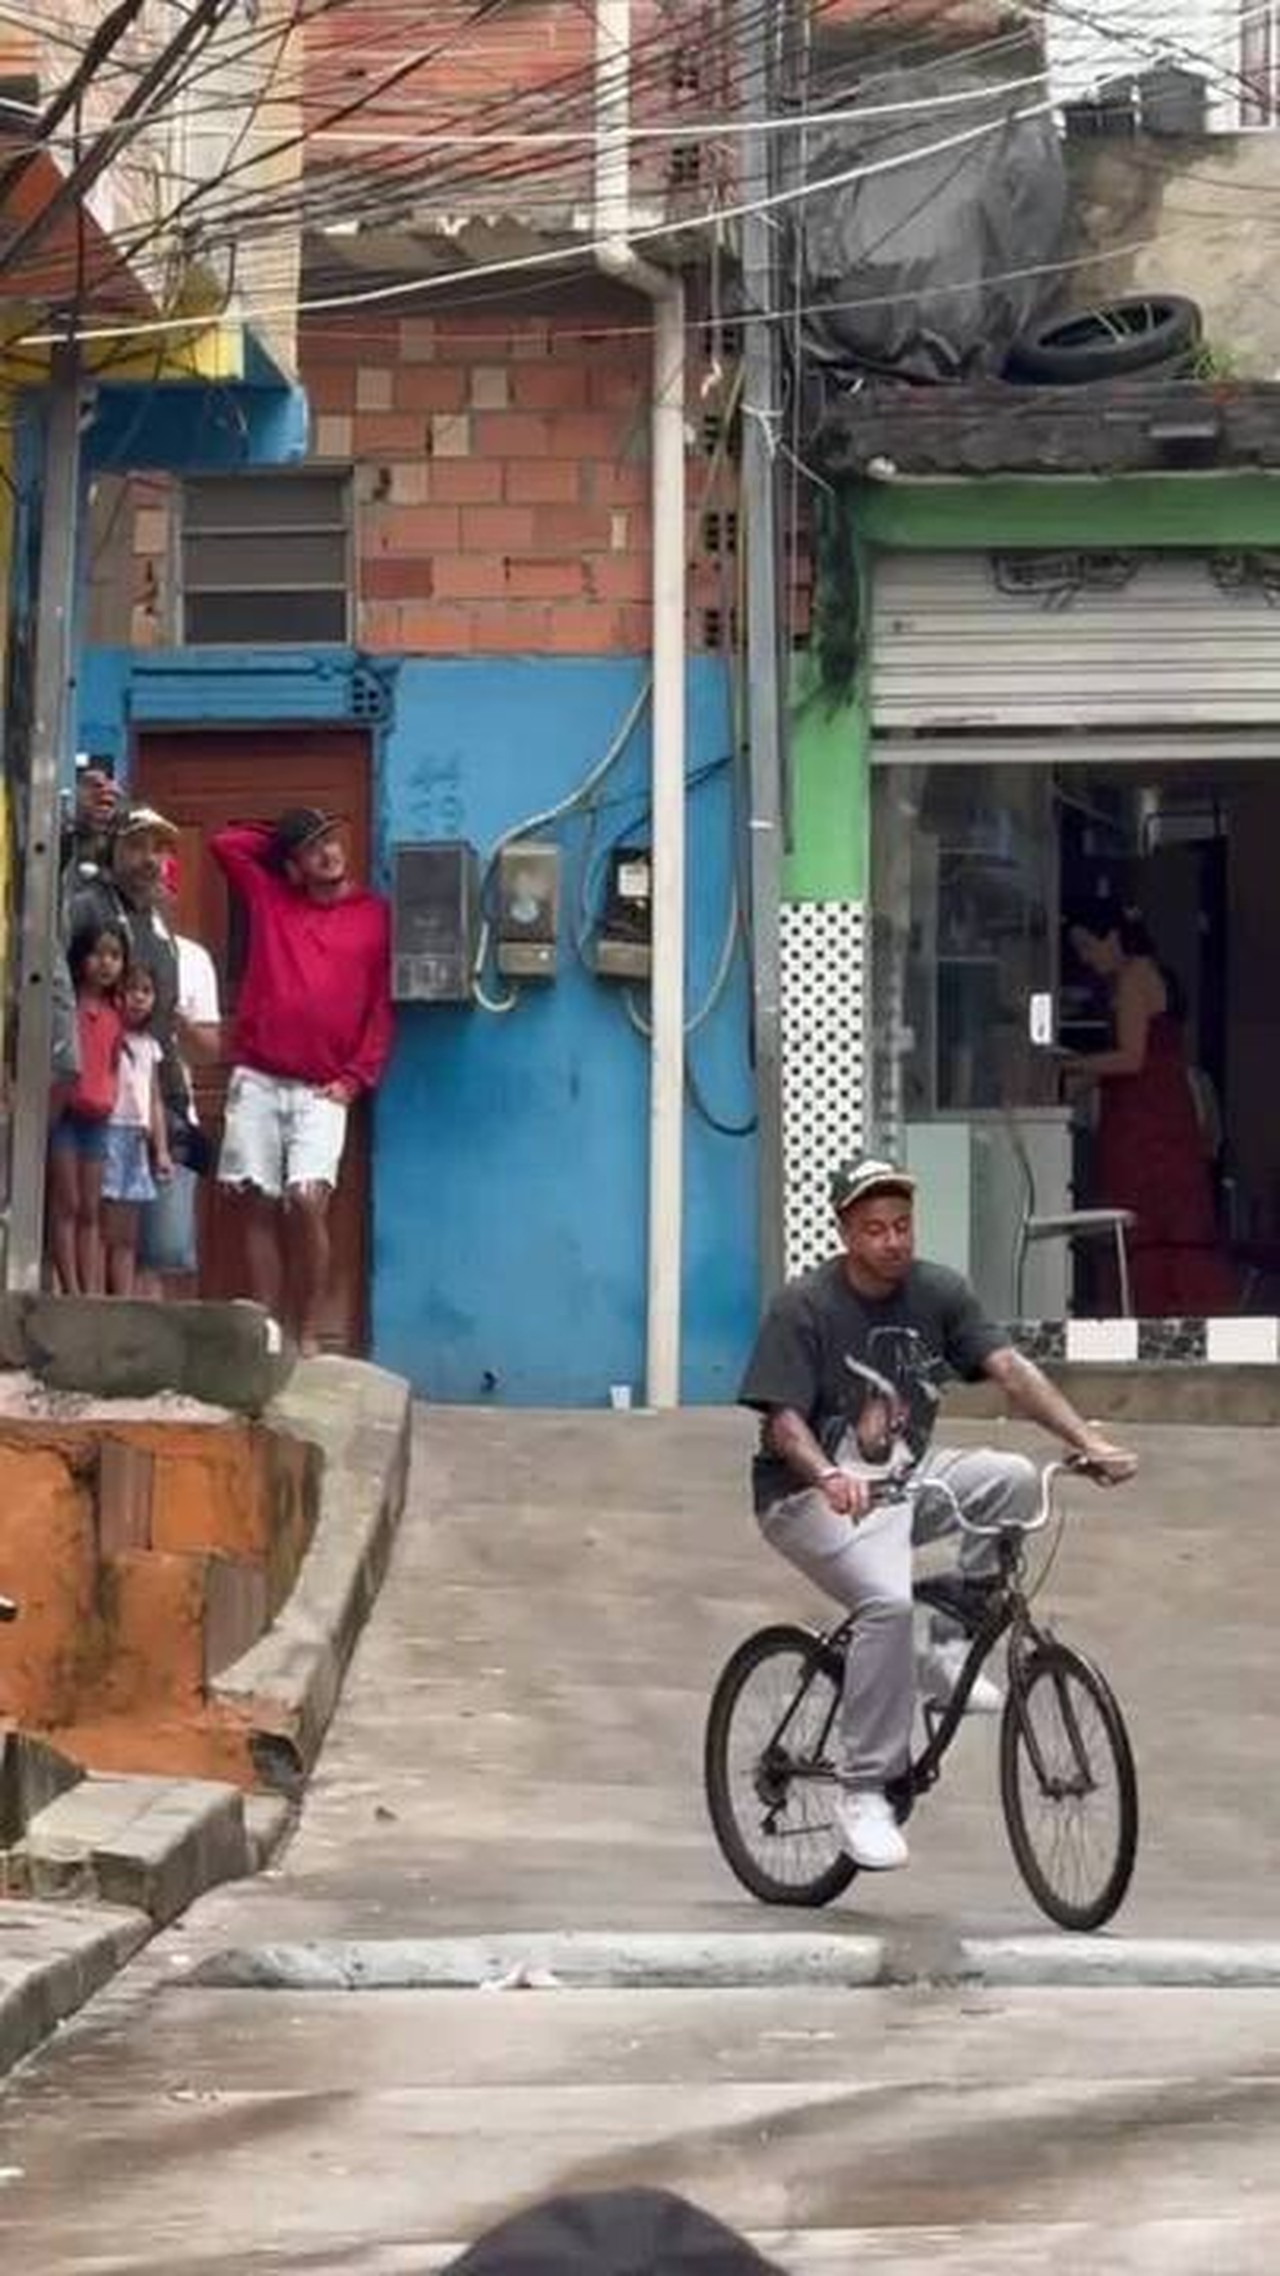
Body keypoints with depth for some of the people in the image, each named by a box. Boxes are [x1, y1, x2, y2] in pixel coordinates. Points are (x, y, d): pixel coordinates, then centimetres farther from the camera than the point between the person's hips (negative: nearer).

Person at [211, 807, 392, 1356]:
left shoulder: (374, 915, 6)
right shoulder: (269, 897, 11)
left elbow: (383, 1006, 4)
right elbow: (225, 843, 13)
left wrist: (355, 1078, -4)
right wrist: (281, 842, 15)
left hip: (323, 1090, -2)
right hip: (257, 1081, 2)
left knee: (308, 1202, -16)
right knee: (260, 1206, 0)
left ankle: (308, 1336, -10)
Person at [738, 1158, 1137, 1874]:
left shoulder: (939, 1292, 1)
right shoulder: (804, 1307, -12)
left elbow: (1009, 1368, -9)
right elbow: (782, 1420, -19)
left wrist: (1088, 1440, -24)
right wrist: (830, 1478, -40)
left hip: (902, 1480, 5)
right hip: (812, 1497, -5)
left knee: (1015, 1479, -19)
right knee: (889, 1600, -31)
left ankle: (948, 1646, -7)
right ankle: (865, 1792, -22)